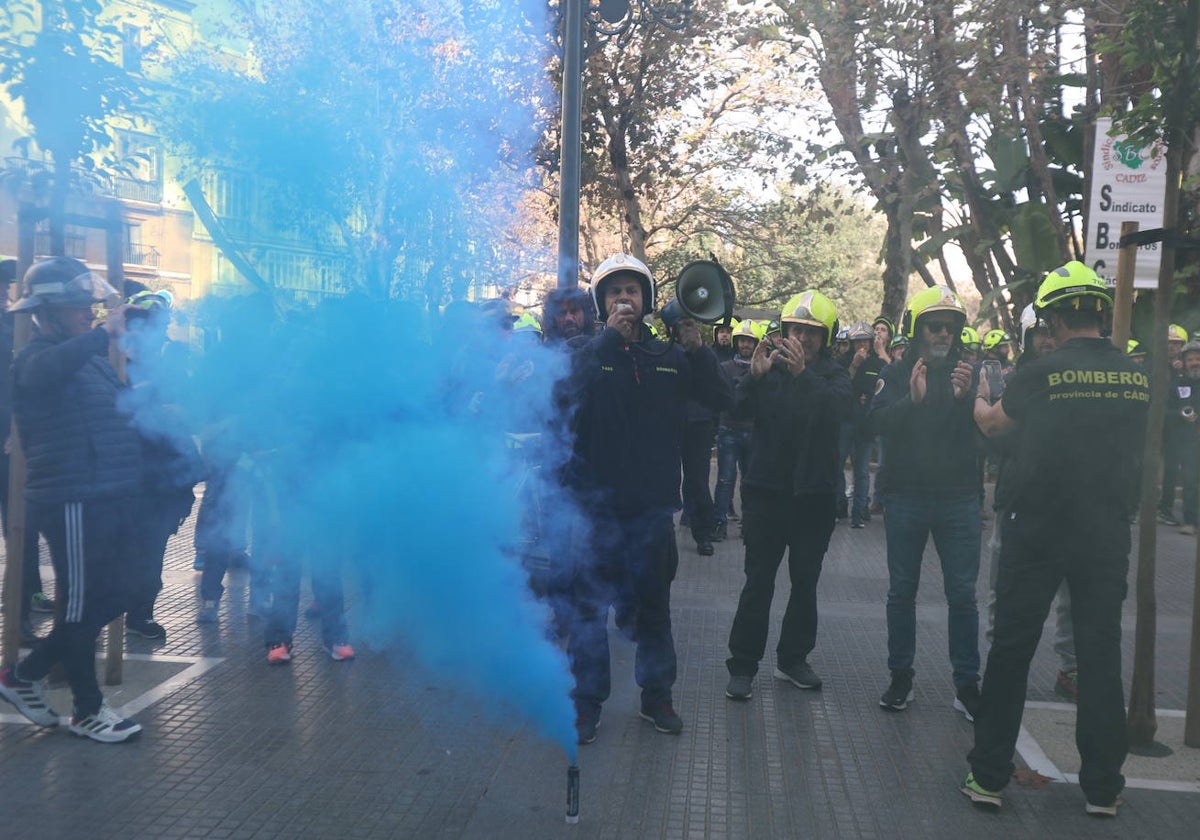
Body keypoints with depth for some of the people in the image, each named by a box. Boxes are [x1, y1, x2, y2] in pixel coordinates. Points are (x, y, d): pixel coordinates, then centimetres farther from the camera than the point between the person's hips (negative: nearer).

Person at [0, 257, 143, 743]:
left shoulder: (90, 357, 18)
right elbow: (51, 370, -36)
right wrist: (106, 333, -42)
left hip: (110, 499, 9)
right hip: (74, 502, -9)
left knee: (110, 600, 14)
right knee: (83, 606, 3)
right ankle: (88, 710, 18)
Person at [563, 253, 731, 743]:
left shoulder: (669, 358, 7)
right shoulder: (588, 354, 0)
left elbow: (720, 400, 1)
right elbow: (569, 391, -20)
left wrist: (697, 350, -10)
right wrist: (609, 338, -19)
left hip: (652, 505, 3)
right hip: (597, 504, -3)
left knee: (654, 606, 13)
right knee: (590, 606, 4)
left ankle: (656, 695, 28)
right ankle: (587, 701, 17)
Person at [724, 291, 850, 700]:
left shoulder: (834, 376, 2)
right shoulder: (772, 368, 2)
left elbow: (836, 410, -21)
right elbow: (739, 407, -13)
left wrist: (803, 374, -36)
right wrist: (755, 376, -32)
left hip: (815, 495, 2)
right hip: (767, 492, -1)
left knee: (805, 583, 11)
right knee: (758, 582, 0)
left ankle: (793, 659, 25)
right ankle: (742, 665, 7)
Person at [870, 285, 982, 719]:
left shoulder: (968, 372, 5)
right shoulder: (896, 373, 3)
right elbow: (879, 420, -14)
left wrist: (966, 397, -25)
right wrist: (912, 399, -30)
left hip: (958, 499, 0)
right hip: (906, 498, 0)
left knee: (962, 594, 3)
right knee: (902, 590, 8)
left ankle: (966, 684, 13)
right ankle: (900, 678, 20)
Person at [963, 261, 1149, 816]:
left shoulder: (1042, 374, -10)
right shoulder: (1136, 378, 0)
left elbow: (991, 424, 8)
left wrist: (979, 400, 29)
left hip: (1038, 531, -3)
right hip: (1108, 535, 3)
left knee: (1011, 649, 6)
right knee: (1101, 653, 11)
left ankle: (988, 776, 12)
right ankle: (1103, 787, 20)